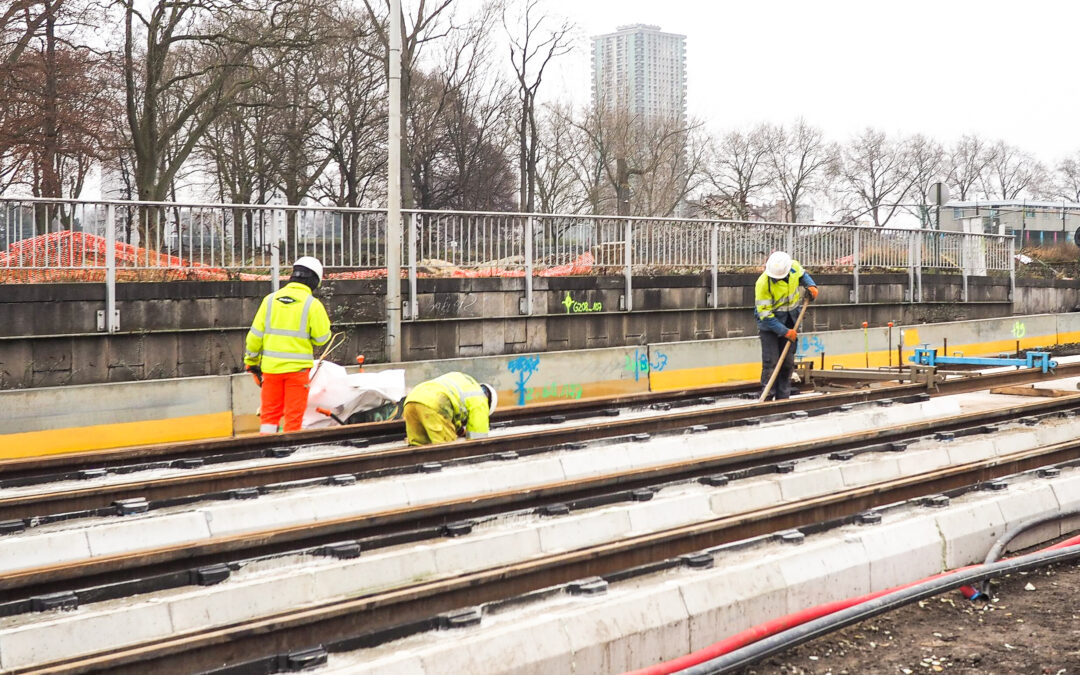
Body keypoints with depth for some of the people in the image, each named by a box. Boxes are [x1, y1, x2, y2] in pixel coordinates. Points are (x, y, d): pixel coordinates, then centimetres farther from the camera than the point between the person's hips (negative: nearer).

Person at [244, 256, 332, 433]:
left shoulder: (270, 300, 3)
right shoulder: (312, 304, -8)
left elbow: (256, 334, 4)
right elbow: (322, 337, -7)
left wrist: (251, 362, 14)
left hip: (271, 366, 3)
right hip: (297, 366, -3)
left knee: (269, 413, 13)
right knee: (294, 414, 4)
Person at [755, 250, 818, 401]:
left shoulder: (794, 266, -13)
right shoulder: (763, 283, -28)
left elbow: (802, 275, 15)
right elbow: (765, 314, -23)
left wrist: (811, 285, -7)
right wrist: (785, 332, -24)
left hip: (790, 322, 5)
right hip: (769, 323, -5)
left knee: (788, 362, 8)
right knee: (770, 362, -12)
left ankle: (783, 398, 16)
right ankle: (767, 399, -7)